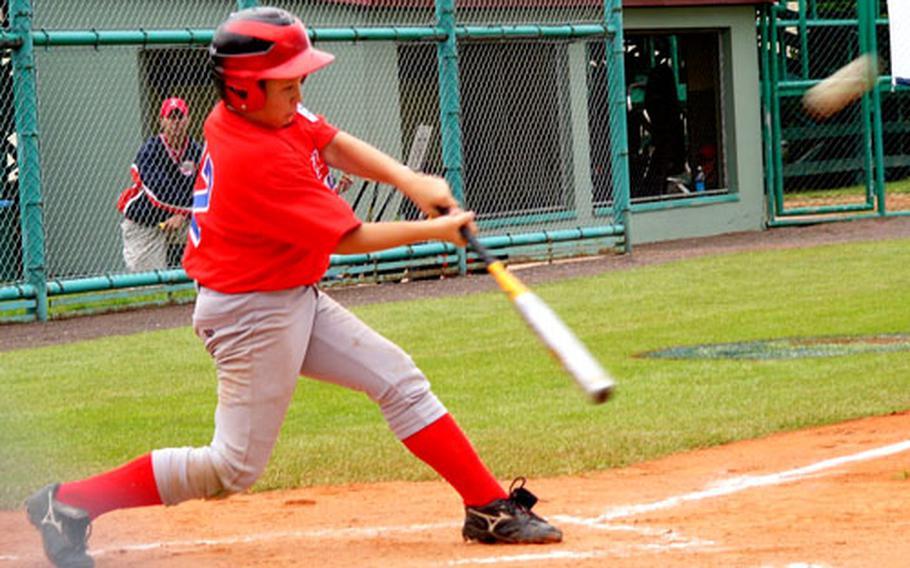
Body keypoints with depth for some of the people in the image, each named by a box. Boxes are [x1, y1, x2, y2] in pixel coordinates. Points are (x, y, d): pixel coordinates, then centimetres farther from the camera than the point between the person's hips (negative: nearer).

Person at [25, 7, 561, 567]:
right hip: (253, 314, -10)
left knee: (400, 381, 7)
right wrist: (433, 231, -12)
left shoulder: (264, 109, -3)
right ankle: (70, 503, 4)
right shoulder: (260, 160, -29)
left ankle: (490, 507, 11)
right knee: (234, 468, -2)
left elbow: (335, 144, 1)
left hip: (298, 299, 10)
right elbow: (349, 238, -22)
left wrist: (409, 180, -16)